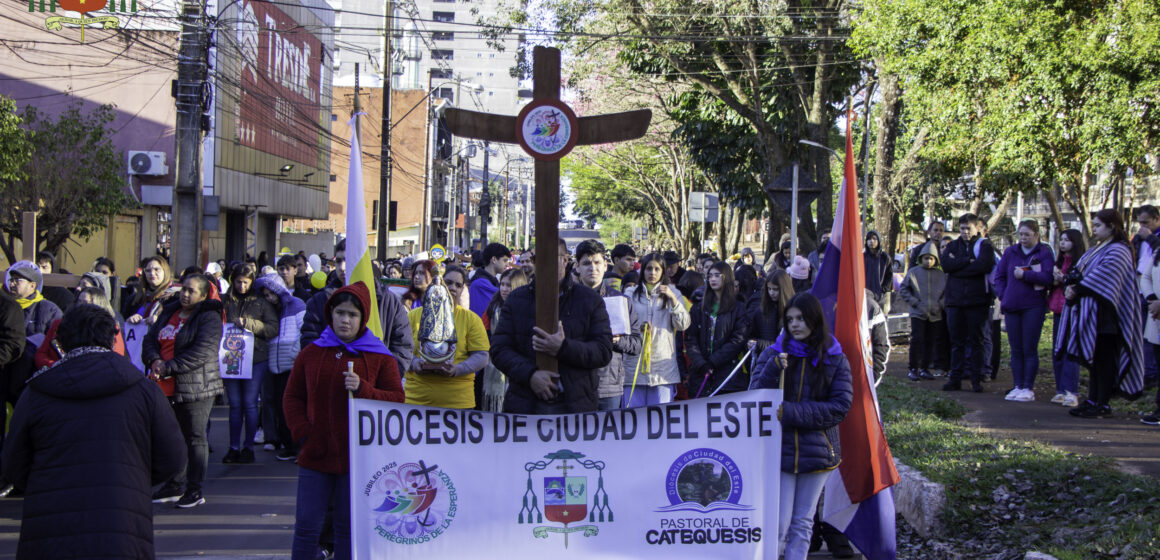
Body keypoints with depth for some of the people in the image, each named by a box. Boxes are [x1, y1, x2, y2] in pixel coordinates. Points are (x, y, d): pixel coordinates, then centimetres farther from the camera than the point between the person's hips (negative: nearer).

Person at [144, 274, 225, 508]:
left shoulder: (209, 317, -8)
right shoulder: (169, 312, 15)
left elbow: (202, 352, -20)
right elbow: (150, 339, 12)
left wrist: (169, 368, -20)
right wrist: (154, 360, -10)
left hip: (195, 388, -7)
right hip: (166, 388, 7)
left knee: (195, 438, -1)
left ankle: (195, 490, 5)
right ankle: (175, 486, 25)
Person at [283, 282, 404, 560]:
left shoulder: (379, 357, 2)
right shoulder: (311, 353, 9)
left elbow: (397, 400, -1)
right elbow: (292, 397, 14)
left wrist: (363, 390, -17)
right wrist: (302, 431, -1)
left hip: (357, 459, -2)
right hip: (315, 456, 2)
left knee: (348, 527, 5)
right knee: (306, 525, 1)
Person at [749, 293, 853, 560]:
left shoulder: (835, 360, 1)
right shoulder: (773, 354, 2)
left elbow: (841, 407, -7)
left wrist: (791, 413, -17)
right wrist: (774, 368, -20)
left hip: (817, 452, 1)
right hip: (778, 449, -1)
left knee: (802, 524, 10)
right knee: (778, 525, -7)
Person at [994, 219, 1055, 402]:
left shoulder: (1045, 253, -2)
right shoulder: (1011, 252, 11)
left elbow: (1047, 278, -14)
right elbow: (999, 276, 15)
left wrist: (1024, 274, -15)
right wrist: (1003, 296, 4)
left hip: (1033, 307, -4)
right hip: (1012, 306, 4)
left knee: (1029, 349, -3)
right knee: (1016, 350, 7)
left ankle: (1028, 388, 2)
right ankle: (1018, 386, 12)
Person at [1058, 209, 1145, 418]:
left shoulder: (1118, 251, -10)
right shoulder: (1096, 250, 19)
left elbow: (1103, 276, -21)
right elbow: (1079, 272, 17)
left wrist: (1077, 289, -17)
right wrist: (1071, 286, -4)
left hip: (1104, 315, -9)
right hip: (1089, 314, 9)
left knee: (1103, 360, -6)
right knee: (1093, 359, 11)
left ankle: (1103, 405, -3)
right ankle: (1093, 401, 15)